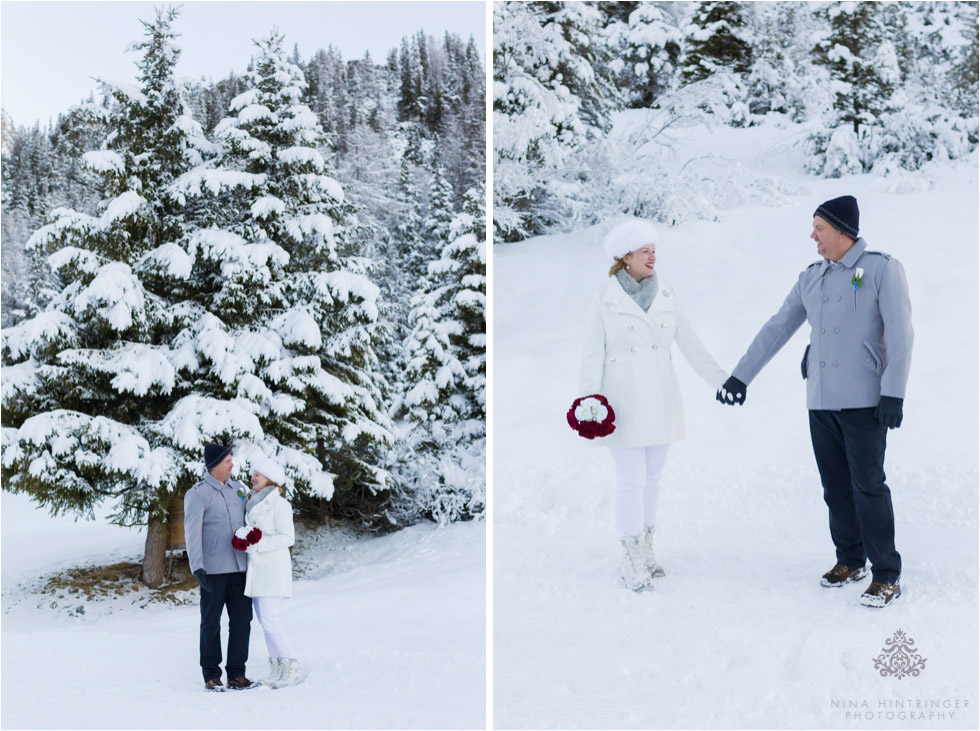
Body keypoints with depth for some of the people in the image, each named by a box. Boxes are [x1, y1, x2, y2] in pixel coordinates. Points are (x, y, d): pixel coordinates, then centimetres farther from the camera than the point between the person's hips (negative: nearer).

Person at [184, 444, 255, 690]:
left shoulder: (239, 489, 13)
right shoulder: (197, 494, -5)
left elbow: (250, 520, 23)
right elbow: (192, 532, -11)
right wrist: (197, 568, -19)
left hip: (239, 568, 5)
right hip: (213, 569, -5)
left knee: (242, 620, 2)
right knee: (211, 623, 2)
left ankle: (236, 674, 10)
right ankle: (211, 675, 11)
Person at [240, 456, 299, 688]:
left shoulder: (279, 504, -9)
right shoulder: (253, 504, 17)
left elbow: (287, 537, -15)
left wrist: (256, 545, -21)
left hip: (273, 568, -8)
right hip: (256, 569, 8)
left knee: (269, 620, -13)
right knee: (265, 620, 7)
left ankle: (291, 666, -3)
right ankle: (277, 668, 12)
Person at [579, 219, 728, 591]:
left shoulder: (665, 296, 4)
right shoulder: (605, 300, -6)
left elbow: (690, 343, 5)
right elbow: (593, 355, -7)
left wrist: (721, 379, 0)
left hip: (659, 401, 4)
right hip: (623, 402, -4)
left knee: (652, 476, 11)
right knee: (631, 480, -5)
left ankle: (645, 550, 25)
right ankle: (631, 563, 6)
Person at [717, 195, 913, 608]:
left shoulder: (882, 269, -4)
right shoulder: (811, 278, 12)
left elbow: (899, 333, -9)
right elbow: (776, 329, 17)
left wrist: (893, 392, -16)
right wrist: (740, 376, 16)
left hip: (863, 401, -6)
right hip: (821, 403, 6)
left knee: (868, 486, -6)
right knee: (836, 486, 10)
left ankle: (886, 577, 2)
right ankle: (850, 561, 24)